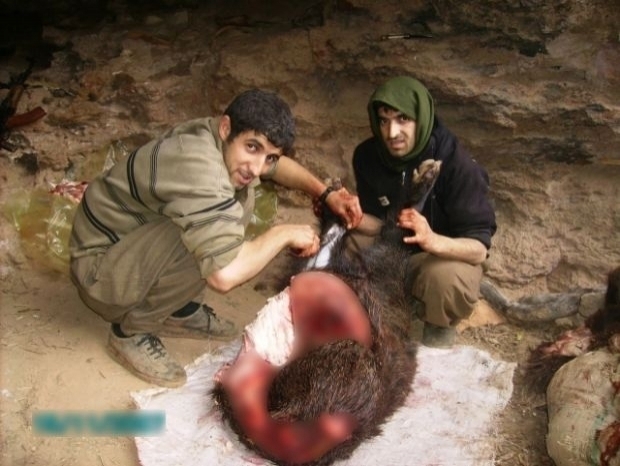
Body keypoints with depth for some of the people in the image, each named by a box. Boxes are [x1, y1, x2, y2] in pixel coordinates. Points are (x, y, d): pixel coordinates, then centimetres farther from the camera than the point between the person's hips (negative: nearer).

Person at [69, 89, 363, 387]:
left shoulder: (216, 136, -6)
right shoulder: (198, 167, -34)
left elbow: (277, 164, 15)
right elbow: (224, 275, -42)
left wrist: (325, 194, 0)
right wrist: (283, 234, -25)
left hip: (132, 241, 9)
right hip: (100, 271, -9)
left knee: (240, 198, 1)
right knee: (204, 238, -33)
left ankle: (179, 310, 9)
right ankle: (131, 331, -7)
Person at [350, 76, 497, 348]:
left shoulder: (457, 165, -28)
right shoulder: (368, 155, -14)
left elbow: (479, 248, -29)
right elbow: (378, 220, -4)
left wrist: (432, 241, -51)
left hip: (445, 255, -4)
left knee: (446, 277, -39)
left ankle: (440, 328, -1)